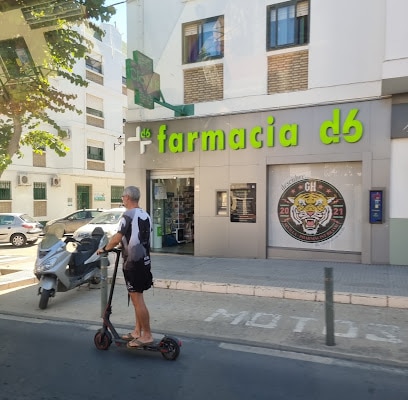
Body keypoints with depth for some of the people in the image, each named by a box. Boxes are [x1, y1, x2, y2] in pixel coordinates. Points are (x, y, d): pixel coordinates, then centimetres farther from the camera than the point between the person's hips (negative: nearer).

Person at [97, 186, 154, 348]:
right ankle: (137, 331, 25)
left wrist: (105, 248, -2)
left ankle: (147, 335, 2)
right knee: (137, 298, 16)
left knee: (137, 299, -3)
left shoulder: (128, 215, -14)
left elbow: (117, 238, -18)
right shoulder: (146, 215, 11)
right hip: (144, 260, 9)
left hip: (133, 262, -9)